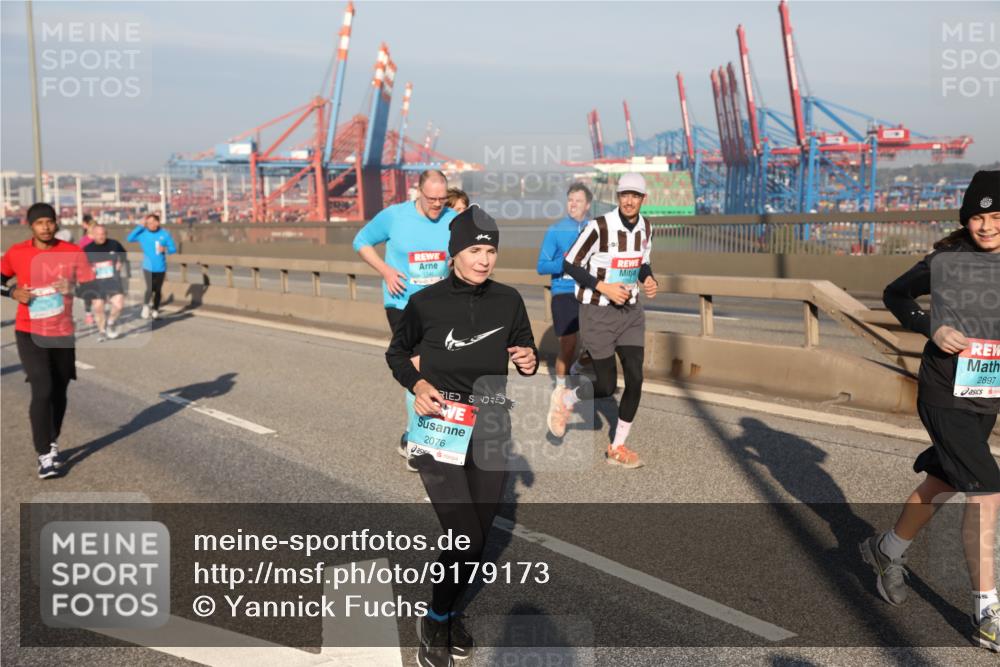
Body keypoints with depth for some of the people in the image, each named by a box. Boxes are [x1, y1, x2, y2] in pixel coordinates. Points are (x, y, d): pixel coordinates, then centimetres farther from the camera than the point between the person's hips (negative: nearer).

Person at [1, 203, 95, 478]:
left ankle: (52, 444, 34)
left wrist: (73, 288, -24)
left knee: (59, 393, 13)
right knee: (42, 391, -13)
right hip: (29, 333, -2)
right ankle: (45, 455, -4)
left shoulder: (73, 252, -4)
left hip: (63, 333, 2)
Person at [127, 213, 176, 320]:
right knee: (150, 288, -18)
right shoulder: (143, 233, -3)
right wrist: (141, 226, -13)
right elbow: (129, 238, -14)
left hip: (160, 268, 2)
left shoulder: (165, 234, -3)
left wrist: (165, 250, -21)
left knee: (158, 290, 12)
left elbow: (173, 249, 1)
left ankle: (155, 309, 29)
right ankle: (146, 306, 6)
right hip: (148, 267, -2)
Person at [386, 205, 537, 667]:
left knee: (477, 535, 12)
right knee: (465, 537, -11)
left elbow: (526, 350, 12)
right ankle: (435, 622, 14)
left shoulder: (508, 300, -1)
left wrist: (529, 362, -11)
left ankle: (448, 612, 37)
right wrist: (416, 384, -12)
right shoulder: (426, 302, -9)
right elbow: (396, 353, 6)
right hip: (439, 429, -4)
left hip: (490, 430, 4)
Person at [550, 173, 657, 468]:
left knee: (635, 380, -1)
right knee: (607, 386, -4)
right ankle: (566, 399, 30)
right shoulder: (599, 227, -18)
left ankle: (617, 448, 15)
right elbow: (570, 265, -13)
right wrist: (604, 288, -20)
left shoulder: (645, 228, 2)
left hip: (630, 311, 6)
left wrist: (648, 280, -3)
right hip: (597, 312, -6)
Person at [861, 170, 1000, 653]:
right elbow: (895, 294, 0)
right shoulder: (949, 260, -11)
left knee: (940, 483, 19)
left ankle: (887, 551, 42)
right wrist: (931, 328, -15)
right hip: (946, 396, -6)